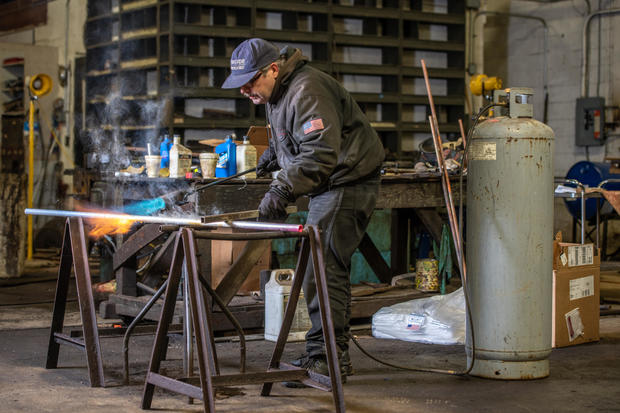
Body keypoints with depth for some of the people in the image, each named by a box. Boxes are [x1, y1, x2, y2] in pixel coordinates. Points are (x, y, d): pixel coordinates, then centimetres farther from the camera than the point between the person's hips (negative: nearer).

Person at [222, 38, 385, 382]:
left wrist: (282, 190, -38)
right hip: (328, 186, 11)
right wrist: (272, 154, 14)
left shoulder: (307, 92, -23)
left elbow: (320, 152, -33)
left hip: (348, 183, -11)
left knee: (323, 267, -14)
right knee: (324, 267, 13)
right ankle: (332, 355, 20)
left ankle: (327, 356, -10)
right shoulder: (276, 92, 11)